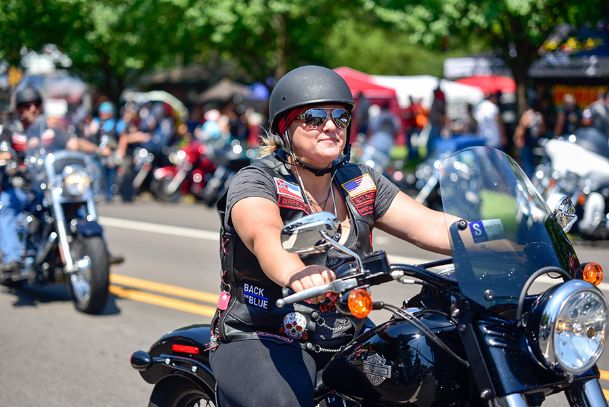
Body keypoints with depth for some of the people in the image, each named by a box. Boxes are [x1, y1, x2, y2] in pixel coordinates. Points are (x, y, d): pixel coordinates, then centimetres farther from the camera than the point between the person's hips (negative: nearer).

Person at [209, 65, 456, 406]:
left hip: (346, 339, 6)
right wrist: (295, 274, -53)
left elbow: (432, 226, 1)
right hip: (262, 340, -6)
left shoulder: (361, 182, 10)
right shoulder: (255, 182, -7)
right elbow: (265, 236, -30)